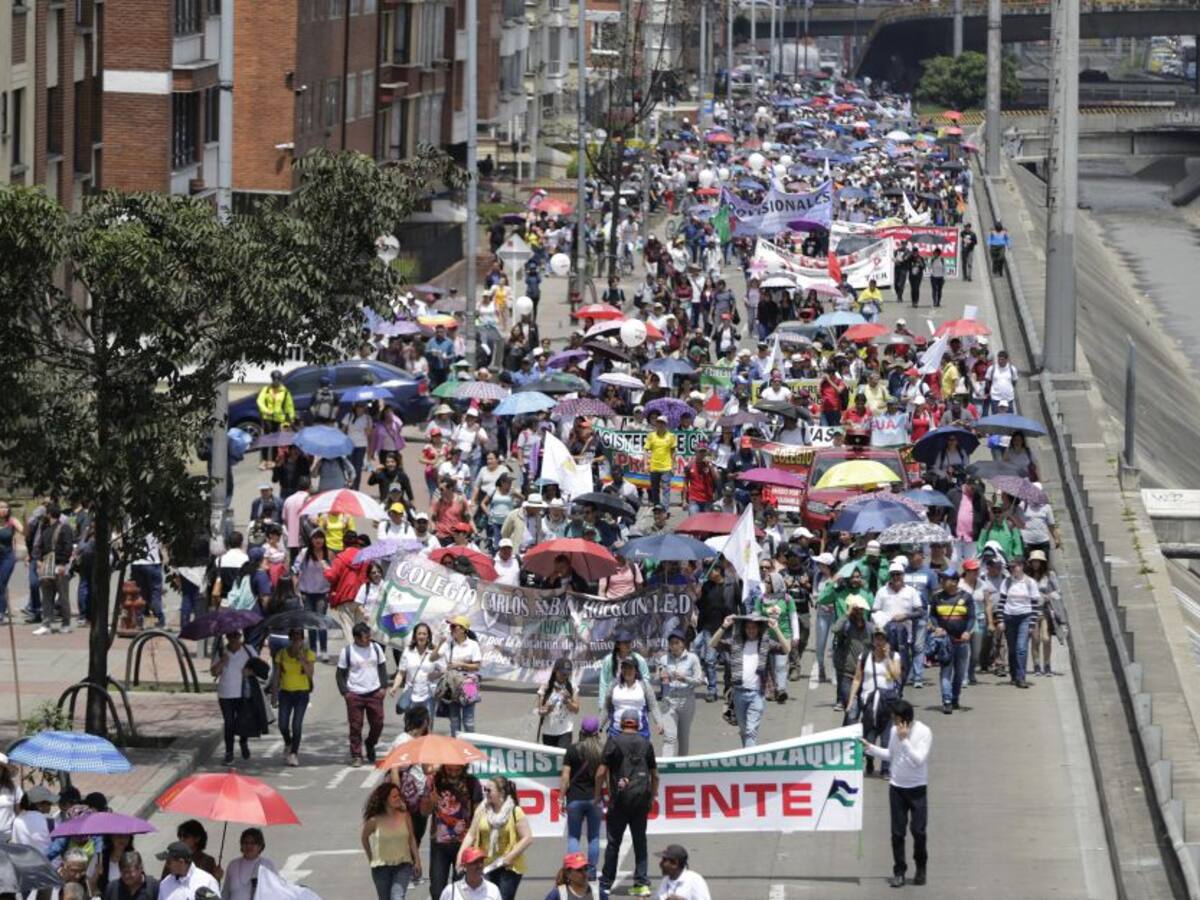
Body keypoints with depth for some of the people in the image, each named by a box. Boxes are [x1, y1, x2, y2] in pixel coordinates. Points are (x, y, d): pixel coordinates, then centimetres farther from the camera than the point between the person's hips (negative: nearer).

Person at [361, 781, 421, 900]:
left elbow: (412, 839, 4)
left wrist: (417, 861, 2)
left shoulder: (405, 816, -5)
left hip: (403, 865, -1)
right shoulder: (375, 821, -9)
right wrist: (371, 859, 15)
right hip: (382, 867, 1)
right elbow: (364, 838, 9)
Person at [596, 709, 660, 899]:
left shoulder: (614, 742, -4)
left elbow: (601, 772, -7)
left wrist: (598, 796, 2)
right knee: (640, 841, 9)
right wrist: (653, 796, 23)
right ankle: (642, 883, 5)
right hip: (642, 798, 3)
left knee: (614, 842, 4)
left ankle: (606, 884, 9)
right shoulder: (646, 744, 7)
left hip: (620, 799, -3)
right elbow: (655, 775, 12)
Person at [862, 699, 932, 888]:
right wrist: (870, 748, 6)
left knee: (918, 831, 1)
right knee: (897, 832, 3)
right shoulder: (894, 730, 1)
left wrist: (904, 740, -27)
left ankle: (921, 868, 23)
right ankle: (899, 871, 11)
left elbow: (919, 760, -23)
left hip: (917, 789, -4)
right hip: (896, 787, 4)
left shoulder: (924, 732, -15)